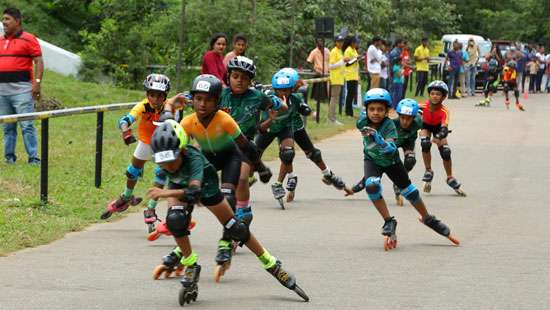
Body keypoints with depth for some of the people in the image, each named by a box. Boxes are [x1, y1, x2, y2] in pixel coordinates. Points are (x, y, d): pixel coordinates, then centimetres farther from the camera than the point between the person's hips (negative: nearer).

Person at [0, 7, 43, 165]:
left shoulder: (28, 39, -3)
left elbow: (39, 62, -7)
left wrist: (37, 83, -16)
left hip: (22, 91, -6)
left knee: (27, 126, -8)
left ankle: (33, 158, -7)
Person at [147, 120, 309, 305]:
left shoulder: (193, 158, -45)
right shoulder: (163, 159, -33)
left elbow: (195, 191, -61)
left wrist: (166, 193, -76)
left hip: (204, 185, -2)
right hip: (179, 185, 2)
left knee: (235, 228, 2)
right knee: (175, 219, -28)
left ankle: (272, 266, 18)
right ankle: (190, 266, -7)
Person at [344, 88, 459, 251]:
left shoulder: (389, 125, -33)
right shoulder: (362, 122, -24)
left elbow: (390, 149, -47)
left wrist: (376, 137, -64)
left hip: (390, 160, -1)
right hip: (372, 160, 1)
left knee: (409, 191, 9)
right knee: (372, 186, -28)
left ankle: (427, 219, 36)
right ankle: (389, 222, -12)